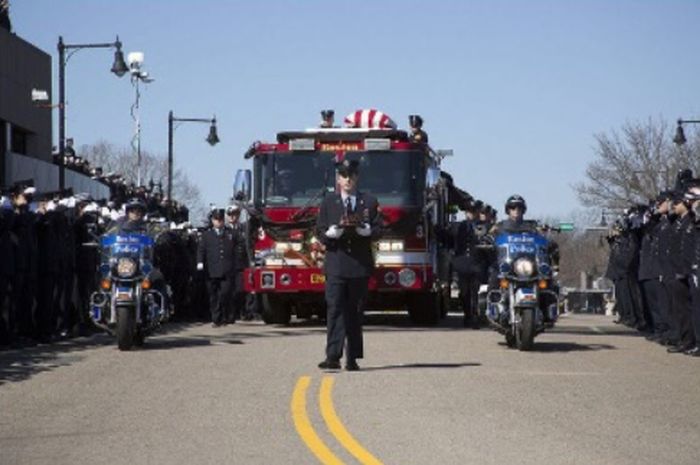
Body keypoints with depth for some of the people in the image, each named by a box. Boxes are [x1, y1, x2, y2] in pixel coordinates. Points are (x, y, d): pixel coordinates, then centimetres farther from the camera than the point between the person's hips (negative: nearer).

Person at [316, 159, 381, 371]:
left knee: (355, 312, 5)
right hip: (335, 264, -1)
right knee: (335, 309, -11)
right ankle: (333, 356, -18)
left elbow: (377, 230, 3)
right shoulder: (328, 203, 11)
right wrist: (335, 230, -15)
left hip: (360, 265, 1)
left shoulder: (369, 202, 10)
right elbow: (321, 232, 5)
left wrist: (362, 228, -16)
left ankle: (353, 358, 8)